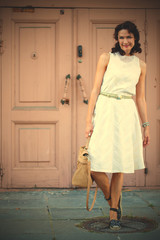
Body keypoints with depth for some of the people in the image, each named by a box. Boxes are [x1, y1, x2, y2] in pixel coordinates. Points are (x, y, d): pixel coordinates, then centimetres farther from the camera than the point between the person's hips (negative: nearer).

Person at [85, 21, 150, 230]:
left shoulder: (140, 65, 13)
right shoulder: (106, 58, 5)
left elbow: (140, 98, 17)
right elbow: (95, 89, 2)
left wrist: (146, 126, 13)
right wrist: (89, 119, -5)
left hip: (127, 115, 2)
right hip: (105, 111, -2)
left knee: (119, 165, 4)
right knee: (96, 167, -9)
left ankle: (114, 213, 17)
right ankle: (114, 201, 19)